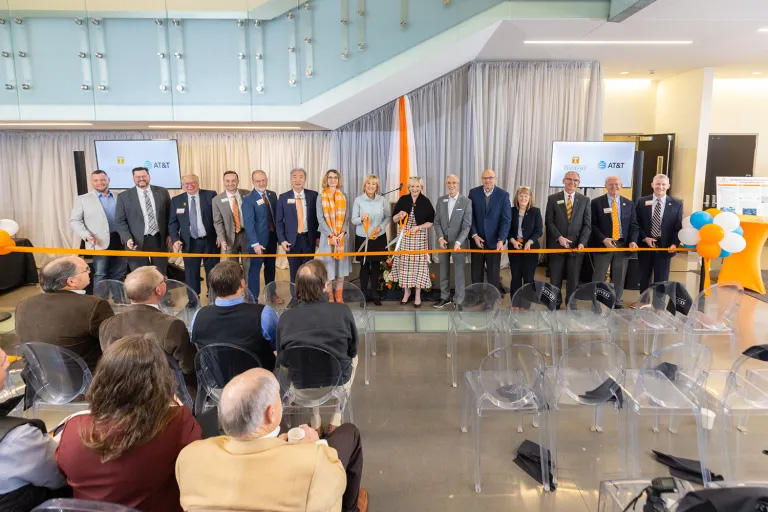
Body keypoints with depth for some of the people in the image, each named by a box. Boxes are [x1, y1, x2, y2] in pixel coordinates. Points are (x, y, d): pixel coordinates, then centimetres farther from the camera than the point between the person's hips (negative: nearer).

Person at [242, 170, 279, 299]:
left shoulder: (272, 195, 6)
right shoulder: (248, 199, -13)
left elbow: (276, 216, 10)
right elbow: (249, 223, -18)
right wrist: (255, 243, -23)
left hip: (272, 238, 6)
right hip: (258, 240, -6)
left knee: (270, 267, 19)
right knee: (255, 269, 2)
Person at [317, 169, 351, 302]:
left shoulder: (343, 196, 7)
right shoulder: (321, 197, 0)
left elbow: (346, 217, 4)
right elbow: (320, 218, -6)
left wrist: (342, 233, -11)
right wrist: (331, 235, -14)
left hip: (341, 236, 2)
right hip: (327, 236, -2)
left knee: (341, 265, 5)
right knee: (328, 266, 0)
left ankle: (339, 296, 16)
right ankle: (330, 297, 11)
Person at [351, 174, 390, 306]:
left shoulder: (382, 200, -2)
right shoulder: (358, 200, -6)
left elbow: (388, 217, 6)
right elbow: (353, 220, -5)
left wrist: (381, 227, -10)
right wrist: (361, 219, -25)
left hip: (379, 237, 1)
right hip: (362, 237, -1)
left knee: (376, 266, 8)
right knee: (364, 266, 7)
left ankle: (374, 293, 21)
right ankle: (364, 294, 19)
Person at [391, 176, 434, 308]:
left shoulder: (425, 202, -3)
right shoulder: (402, 200, 3)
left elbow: (431, 222, -1)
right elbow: (394, 219, 7)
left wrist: (418, 227, -15)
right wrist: (399, 215, -14)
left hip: (419, 237, -2)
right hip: (403, 236, 2)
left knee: (418, 264, 1)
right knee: (404, 263, 6)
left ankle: (418, 296, 12)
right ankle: (406, 292, 23)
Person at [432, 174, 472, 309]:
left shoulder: (466, 202, -7)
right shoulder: (441, 200, 5)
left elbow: (467, 225, -10)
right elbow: (437, 221, 5)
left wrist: (458, 242, -20)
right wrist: (440, 238, -9)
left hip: (459, 242, -4)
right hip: (443, 241, 4)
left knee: (458, 271, 2)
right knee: (444, 271, 11)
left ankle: (458, 300, 12)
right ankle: (445, 297, 24)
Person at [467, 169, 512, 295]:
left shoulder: (503, 195, -6)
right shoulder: (473, 192, -1)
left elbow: (506, 219, -9)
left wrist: (501, 240, -19)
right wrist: (474, 235, -11)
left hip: (494, 240, -1)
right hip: (477, 239, 2)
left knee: (493, 274, 5)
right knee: (476, 273, 10)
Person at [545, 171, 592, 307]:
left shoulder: (585, 200, 6)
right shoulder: (553, 199, 3)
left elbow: (587, 224, 3)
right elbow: (549, 222, 0)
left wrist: (582, 242, -10)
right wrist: (559, 237, -12)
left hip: (576, 245, 1)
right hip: (557, 244, 0)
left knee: (573, 279, 5)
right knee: (555, 278, 6)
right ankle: (555, 305, 20)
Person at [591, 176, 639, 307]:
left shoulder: (629, 204, 11)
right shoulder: (596, 202, 0)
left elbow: (633, 225, 9)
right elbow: (593, 224, -5)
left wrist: (633, 241, -7)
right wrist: (603, 239, -17)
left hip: (623, 245, 3)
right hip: (603, 244, -3)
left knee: (619, 277, 10)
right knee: (599, 277, 1)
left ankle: (617, 304, 20)